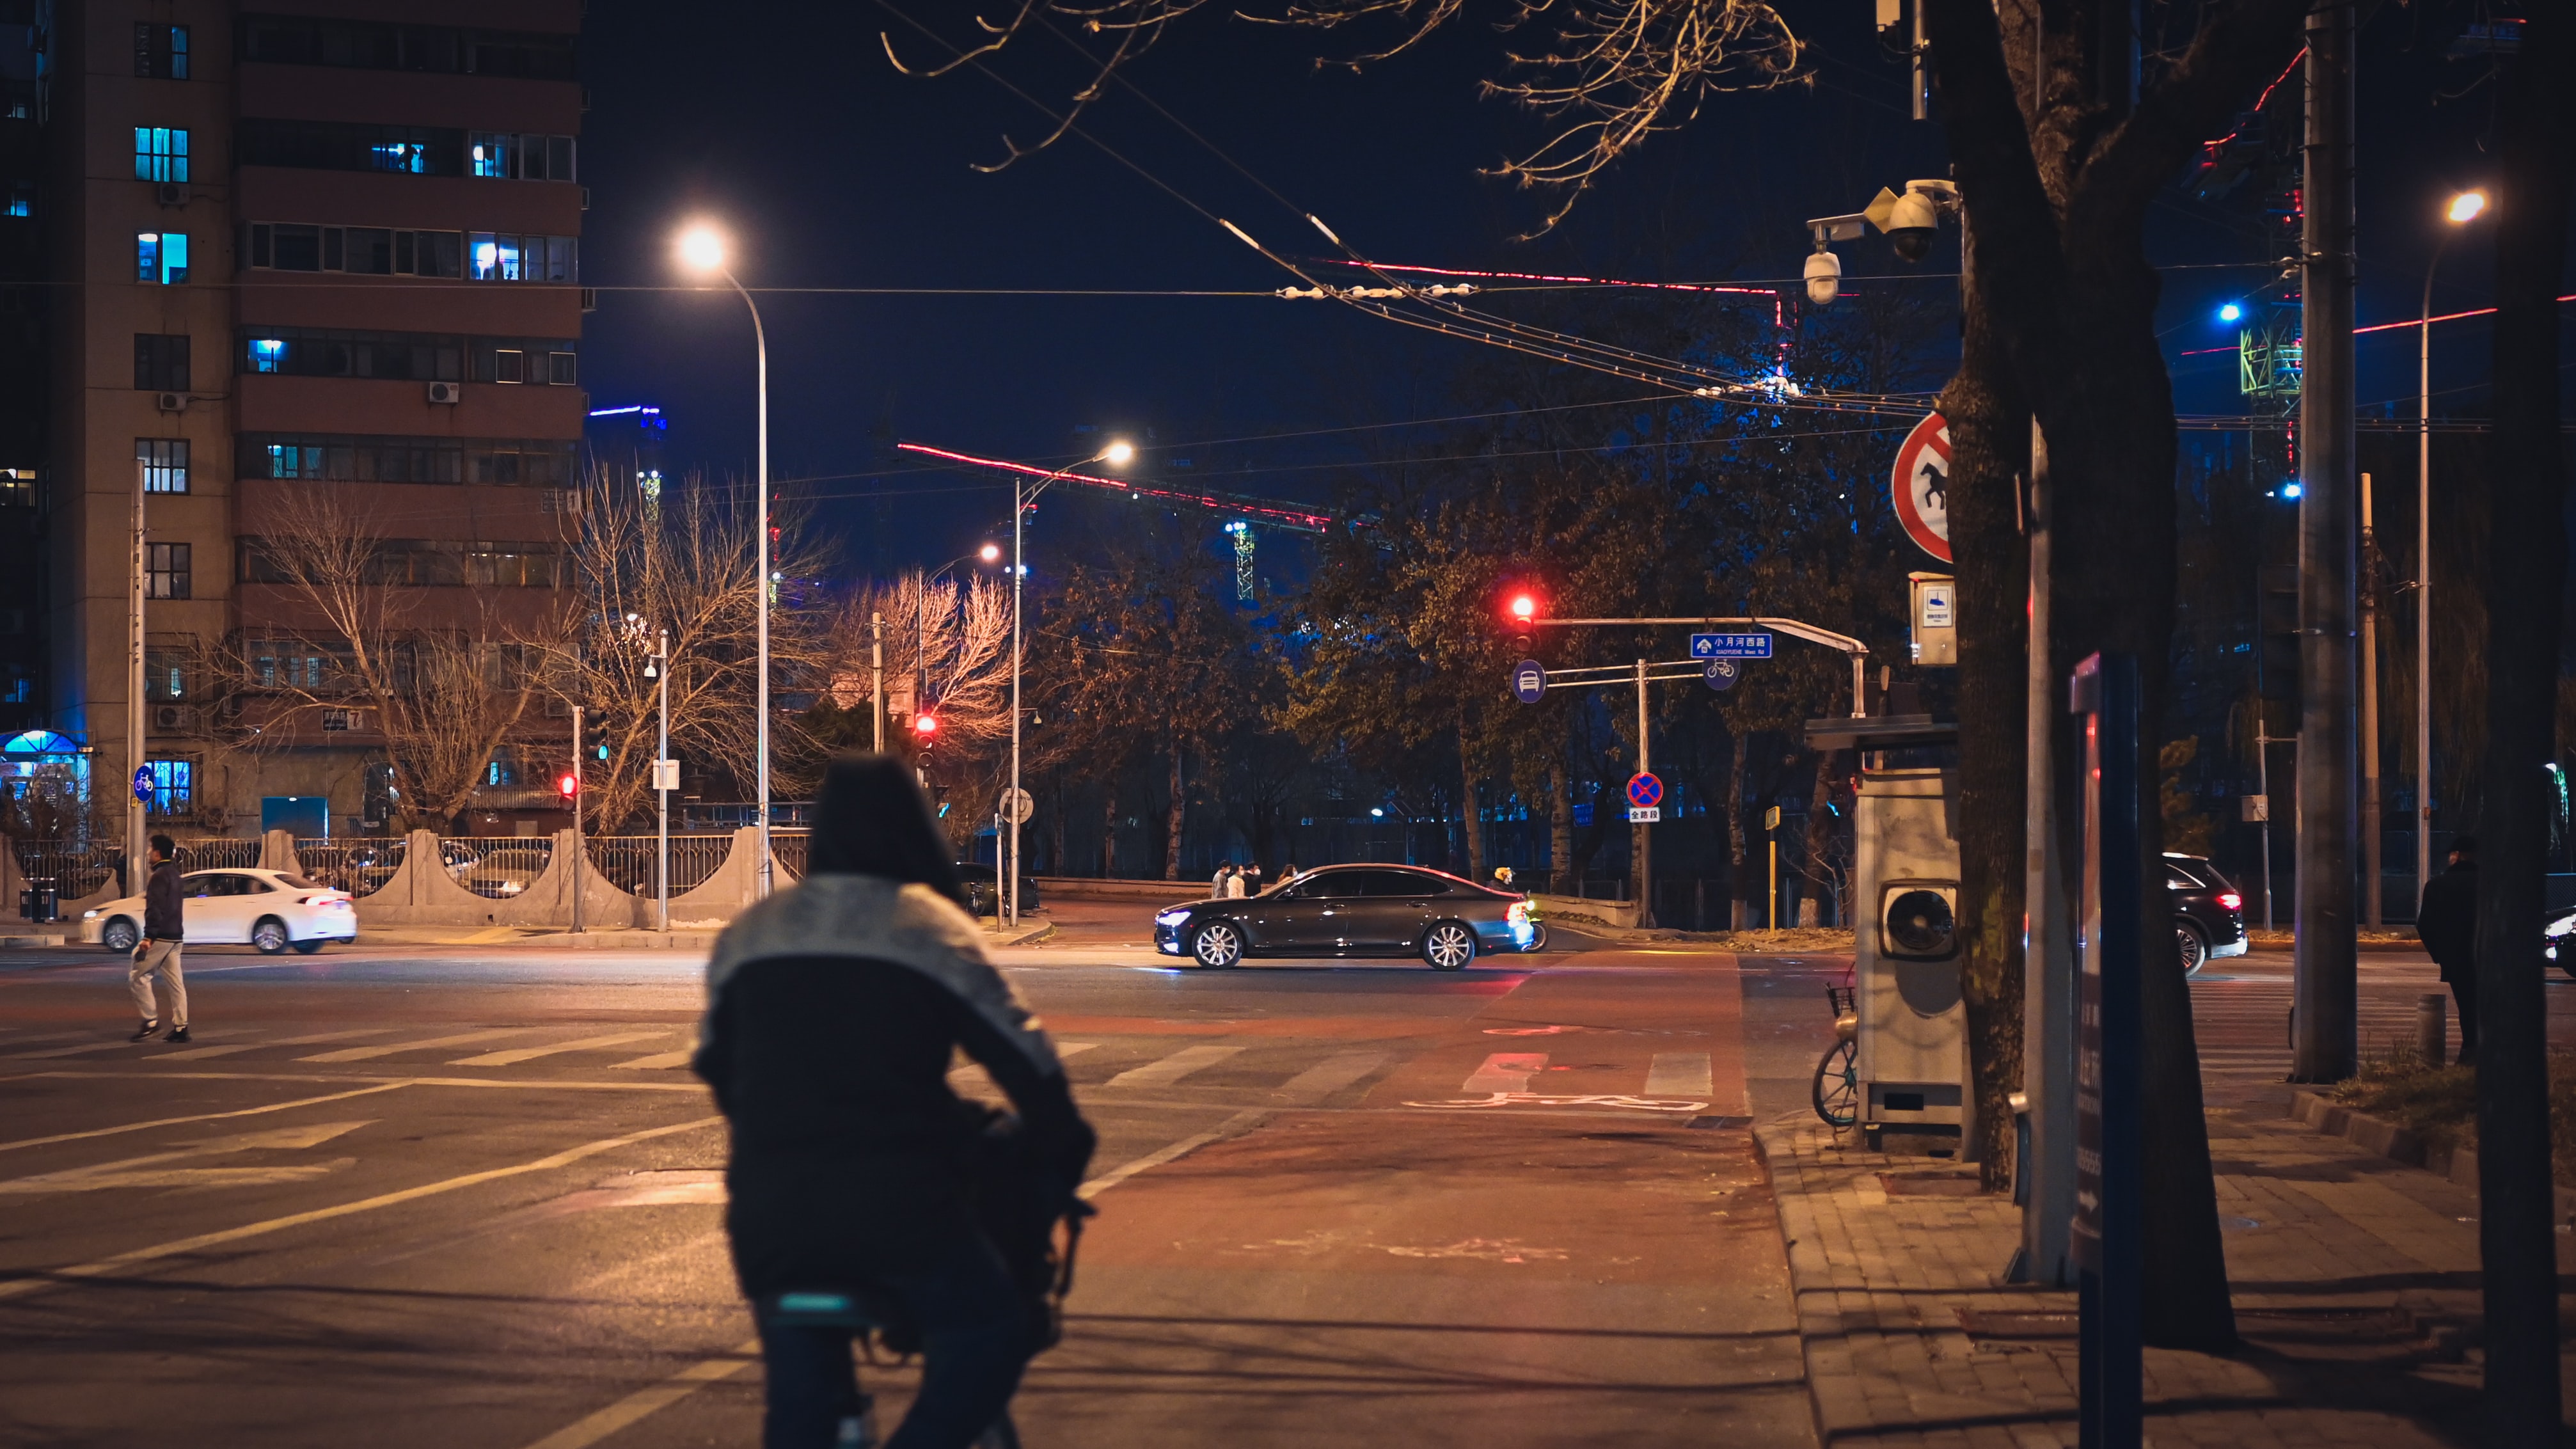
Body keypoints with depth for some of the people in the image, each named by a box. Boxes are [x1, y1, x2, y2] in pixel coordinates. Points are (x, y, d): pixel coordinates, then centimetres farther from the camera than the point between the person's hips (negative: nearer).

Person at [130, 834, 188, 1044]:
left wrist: (148, 937, -24)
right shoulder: (174, 875, 17)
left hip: (160, 937, -9)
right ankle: (180, 1027, 5)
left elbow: (155, 909, -21)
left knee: (138, 976, -2)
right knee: (175, 982, 7)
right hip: (175, 937, 9)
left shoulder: (159, 876, -13)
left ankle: (150, 1020, -4)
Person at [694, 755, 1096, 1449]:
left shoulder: (745, 935, 12)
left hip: (769, 1209, 5)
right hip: (895, 1202, -5)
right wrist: (1063, 1153, 11)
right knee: (993, 1332, 12)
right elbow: (1019, 1052, -2)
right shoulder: (929, 926, -3)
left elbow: (716, 1067, 23)